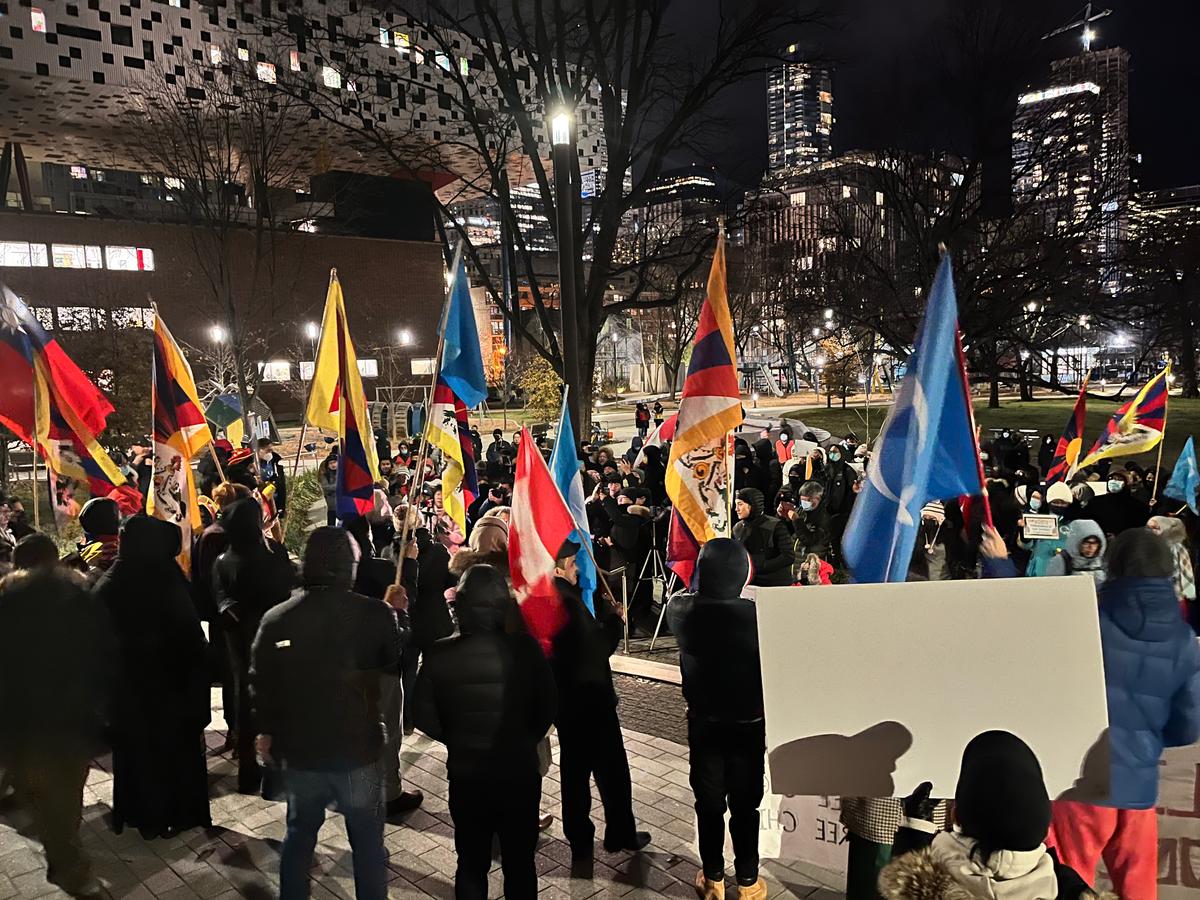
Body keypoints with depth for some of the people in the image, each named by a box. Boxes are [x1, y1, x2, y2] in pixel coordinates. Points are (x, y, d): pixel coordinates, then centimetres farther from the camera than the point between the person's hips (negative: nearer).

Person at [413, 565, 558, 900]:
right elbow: (549, 707, -8)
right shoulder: (525, 648, -19)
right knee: (521, 862, 20)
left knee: (471, 863, 21)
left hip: (466, 775, 1)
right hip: (520, 773, 0)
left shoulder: (440, 654, -18)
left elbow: (424, 716, -8)